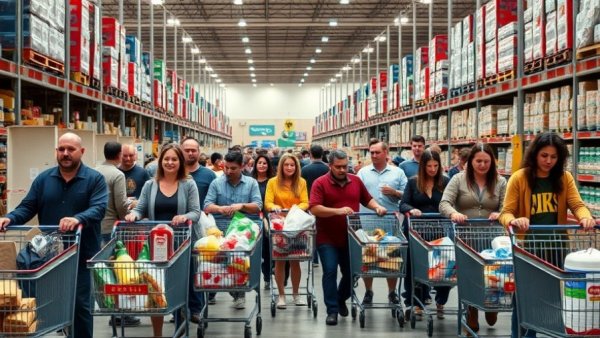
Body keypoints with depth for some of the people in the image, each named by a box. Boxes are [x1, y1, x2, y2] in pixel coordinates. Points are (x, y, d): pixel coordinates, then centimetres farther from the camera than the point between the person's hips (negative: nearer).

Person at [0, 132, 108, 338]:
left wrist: (78, 219, -36)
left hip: (82, 254, -3)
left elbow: (99, 208, -16)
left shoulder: (95, 179, -3)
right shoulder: (43, 179, 9)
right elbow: (27, 207, 6)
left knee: (80, 304, 5)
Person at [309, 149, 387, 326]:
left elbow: (367, 199, 17)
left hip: (350, 237, 5)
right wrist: (338, 211, -29)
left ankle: (341, 300, 38)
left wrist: (377, 207, -5)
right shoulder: (320, 183, -10)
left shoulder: (356, 181, 5)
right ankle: (332, 310, 1)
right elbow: (314, 209, -19)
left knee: (351, 273, 13)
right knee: (330, 272, -7)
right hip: (327, 239, -4)